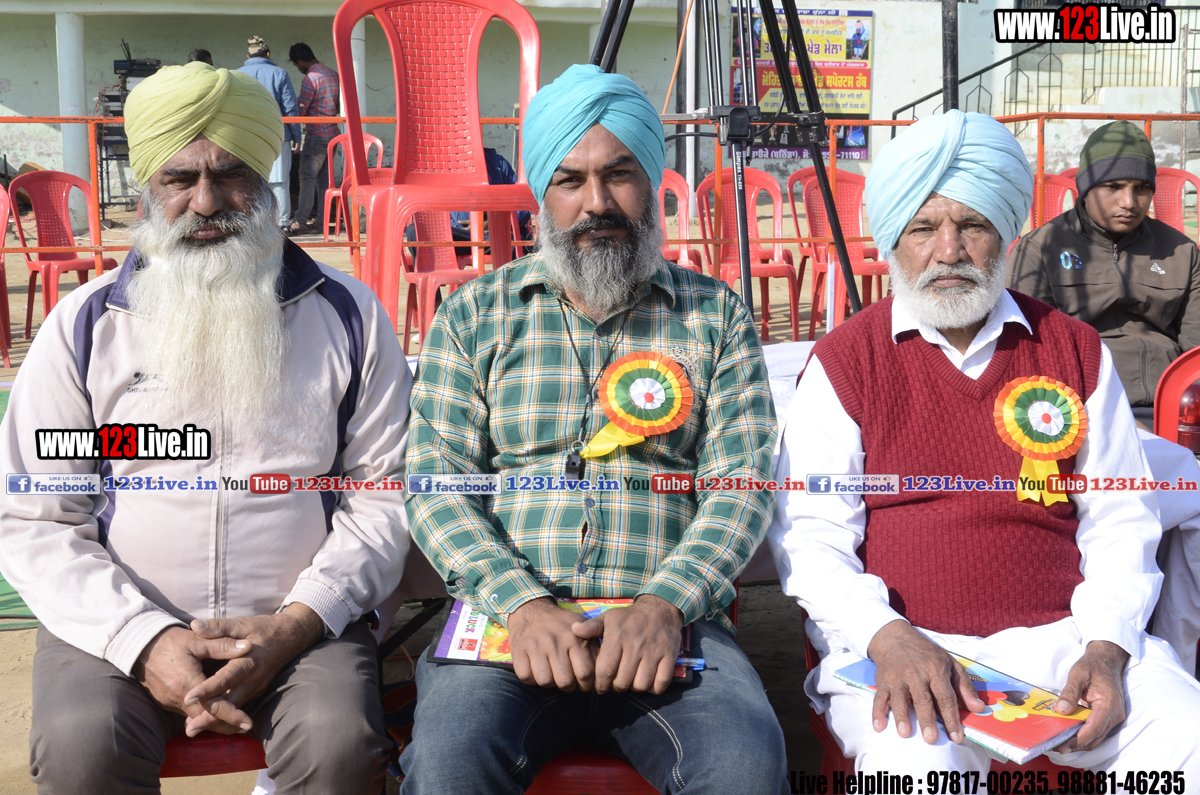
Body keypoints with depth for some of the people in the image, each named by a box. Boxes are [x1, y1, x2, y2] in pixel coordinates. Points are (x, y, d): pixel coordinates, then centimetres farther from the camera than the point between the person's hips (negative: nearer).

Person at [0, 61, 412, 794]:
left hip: (301, 621, 0)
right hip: (122, 623, 1)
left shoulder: (347, 315, 5)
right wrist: (145, 641, -12)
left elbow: (386, 493, 2)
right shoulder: (85, 326, 5)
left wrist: (295, 625, -11)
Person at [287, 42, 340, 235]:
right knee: (324, 177, 12)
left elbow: (300, 110, -14)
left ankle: (300, 220, -9)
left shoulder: (311, 78, -14)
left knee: (307, 177, -7)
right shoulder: (333, 74, 12)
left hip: (317, 134, -8)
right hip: (333, 133, 8)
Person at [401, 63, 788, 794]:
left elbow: (742, 482, 2)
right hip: (506, 614, 0)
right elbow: (434, 483, 3)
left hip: (669, 621, 0)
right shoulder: (474, 313, 11)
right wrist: (521, 602, -14)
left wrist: (665, 604, -15)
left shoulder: (716, 316, 11)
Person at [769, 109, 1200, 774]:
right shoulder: (845, 359, 4)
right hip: (901, 643, -3)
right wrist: (888, 638, -19)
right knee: (918, 762, -33)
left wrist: (1105, 647, -5)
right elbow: (808, 532, -2)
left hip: (1060, 636, 4)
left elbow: (1119, 518, 12)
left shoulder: (1075, 350, 13)